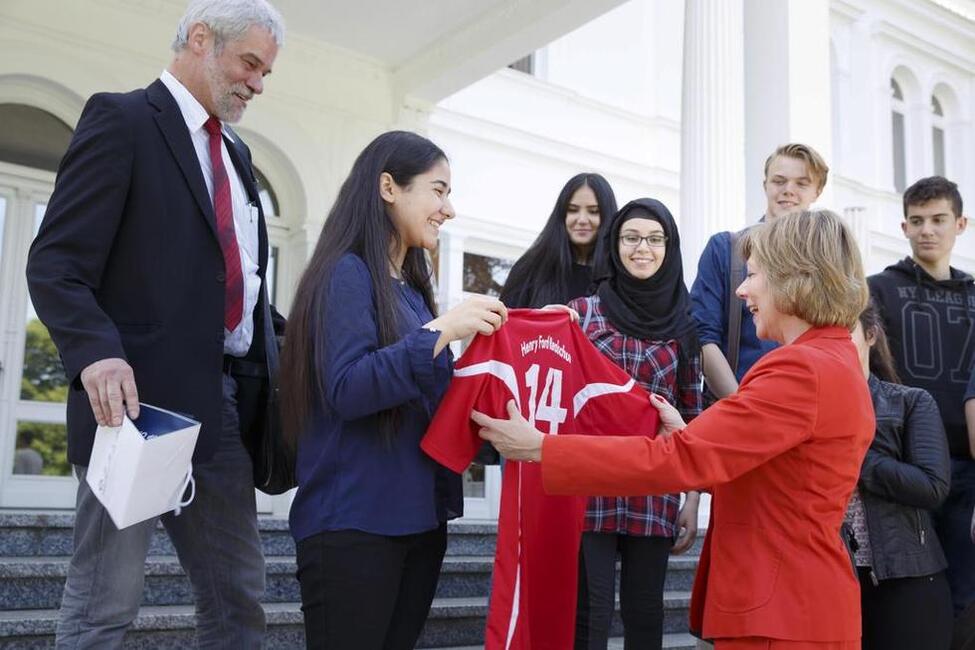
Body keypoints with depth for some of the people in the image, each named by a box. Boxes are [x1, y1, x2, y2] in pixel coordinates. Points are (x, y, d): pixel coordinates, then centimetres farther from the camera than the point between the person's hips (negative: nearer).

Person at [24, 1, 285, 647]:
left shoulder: (235, 153, 20)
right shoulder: (122, 118, -3)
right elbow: (56, 265, -11)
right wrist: (97, 353, -27)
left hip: (225, 405, 8)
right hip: (141, 398, -7)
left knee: (240, 598, 11)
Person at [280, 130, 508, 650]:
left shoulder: (412, 287, 13)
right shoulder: (347, 272, -10)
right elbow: (346, 391, -22)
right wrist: (440, 331, -24)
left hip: (419, 518, 8)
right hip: (353, 524, -8)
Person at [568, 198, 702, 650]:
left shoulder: (683, 324, 8)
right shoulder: (582, 312, 3)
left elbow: (693, 419, 9)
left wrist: (693, 498, 5)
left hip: (656, 495, 2)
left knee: (644, 611, 12)